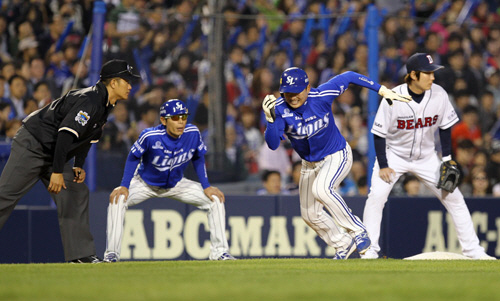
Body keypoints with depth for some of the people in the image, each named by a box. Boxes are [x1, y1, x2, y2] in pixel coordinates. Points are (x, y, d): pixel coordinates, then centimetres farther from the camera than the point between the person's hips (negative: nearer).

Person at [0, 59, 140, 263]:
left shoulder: (105, 106, 8)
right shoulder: (89, 101, -24)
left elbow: (88, 137, 18)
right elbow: (65, 134, -30)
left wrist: (79, 166, 6)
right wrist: (57, 172, -31)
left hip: (55, 153, 10)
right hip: (32, 145, -10)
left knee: (76, 194, 2)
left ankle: (80, 253, 2)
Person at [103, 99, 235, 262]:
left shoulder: (193, 134, -22)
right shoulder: (150, 136, -32)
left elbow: (198, 158, -3)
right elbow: (134, 157, -15)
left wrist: (206, 186, -7)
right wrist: (124, 186, -23)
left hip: (176, 184, 3)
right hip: (146, 184, -3)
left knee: (216, 198, -9)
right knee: (118, 198, -30)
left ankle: (219, 251, -1)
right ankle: (112, 253, -23)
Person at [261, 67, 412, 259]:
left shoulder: (321, 96, -25)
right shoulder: (279, 109, -23)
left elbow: (348, 77, -11)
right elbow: (272, 144, -34)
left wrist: (382, 90, -11)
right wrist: (271, 120, -51)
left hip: (337, 155, -5)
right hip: (310, 164, 5)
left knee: (321, 189, -34)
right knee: (310, 215, 12)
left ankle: (356, 230, -20)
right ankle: (343, 244, 35)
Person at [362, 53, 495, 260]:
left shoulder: (439, 95, -14)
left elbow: (445, 127, 0)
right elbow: (379, 134, -15)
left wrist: (447, 159, -3)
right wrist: (383, 166, -18)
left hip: (426, 157, 3)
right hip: (394, 155, -3)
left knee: (453, 197, -1)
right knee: (377, 196, -21)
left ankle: (473, 250, 7)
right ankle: (370, 249, -11)